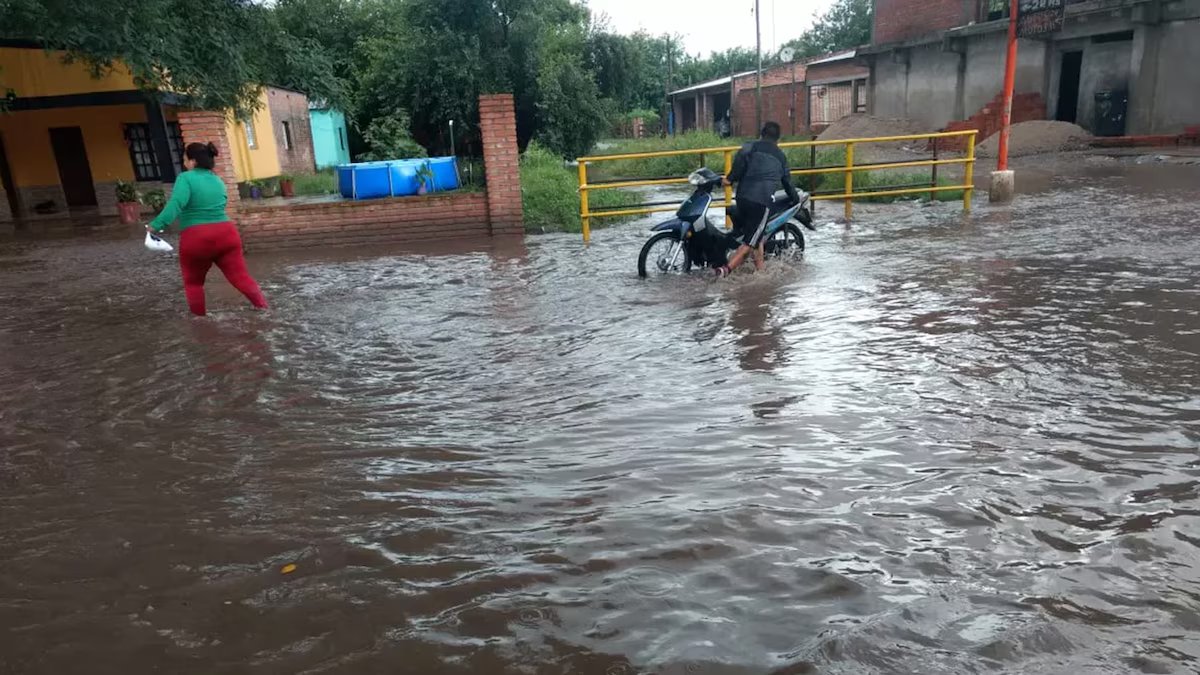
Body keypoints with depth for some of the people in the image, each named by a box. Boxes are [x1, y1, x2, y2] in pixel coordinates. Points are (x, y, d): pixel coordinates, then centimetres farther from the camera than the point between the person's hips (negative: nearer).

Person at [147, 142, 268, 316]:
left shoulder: (186, 178, -5)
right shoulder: (218, 181, 14)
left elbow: (176, 204, -19)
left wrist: (156, 225, -21)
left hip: (196, 239, -4)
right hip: (226, 234, 4)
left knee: (193, 282, 16)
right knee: (241, 277, 5)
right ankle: (264, 309, -2)